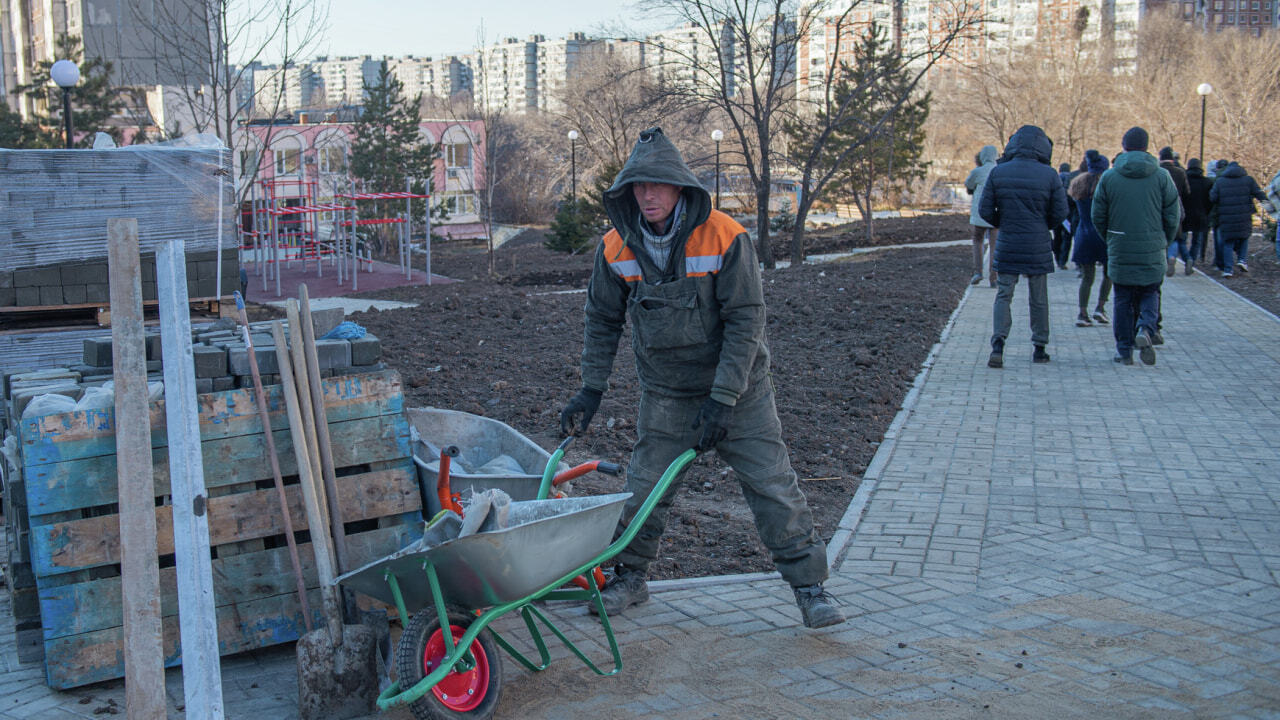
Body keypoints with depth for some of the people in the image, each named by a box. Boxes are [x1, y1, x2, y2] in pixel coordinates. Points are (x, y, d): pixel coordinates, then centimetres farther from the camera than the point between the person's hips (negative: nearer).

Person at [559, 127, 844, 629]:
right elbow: (603, 320, 7)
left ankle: (810, 586, 8)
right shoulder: (618, 248, -7)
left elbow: (746, 322, -17)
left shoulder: (725, 238, -18)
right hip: (665, 393, 3)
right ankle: (629, 578, 26)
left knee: (773, 484, -3)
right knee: (644, 487, 5)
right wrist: (591, 390, 3)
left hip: (737, 387, -2)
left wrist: (722, 400, -21)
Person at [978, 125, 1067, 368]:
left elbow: (985, 211, -3)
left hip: (1007, 245, 0)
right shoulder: (1049, 175, -6)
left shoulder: (998, 173, -4)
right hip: (1038, 247, 0)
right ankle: (1039, 348, 19)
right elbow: (1060, 212, -4)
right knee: (1038, 299, 11)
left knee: (1003, 296, 5)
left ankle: (998, 344, -13)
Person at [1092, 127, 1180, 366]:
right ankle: (1145, 329, -14)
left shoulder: (1109, 177, -2)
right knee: (1150, 293, 13)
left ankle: (1124, 350, 9)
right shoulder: (1161, 176, -1)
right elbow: (1173, 216, 0)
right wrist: (1163, 243, 14)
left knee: (1123, 299, 8)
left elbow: (1097, 216, 2)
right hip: (1152, 252, 0)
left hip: (1120, 250, 0)